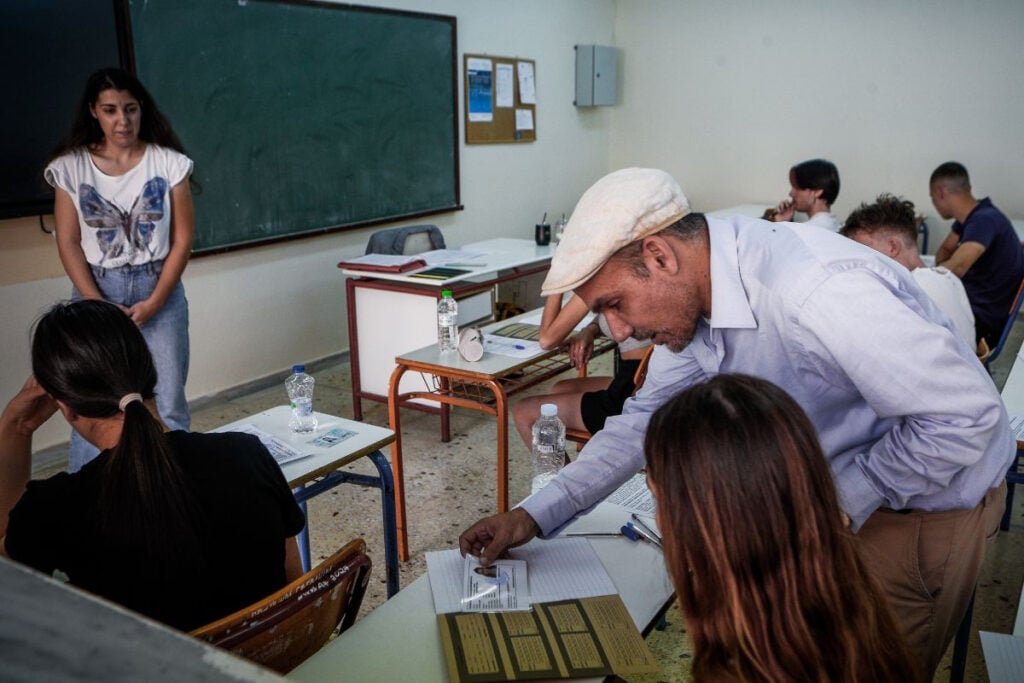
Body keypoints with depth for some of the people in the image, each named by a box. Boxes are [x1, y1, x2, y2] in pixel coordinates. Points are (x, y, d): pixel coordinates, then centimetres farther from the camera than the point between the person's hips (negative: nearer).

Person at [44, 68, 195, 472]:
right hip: (96, 292, 1)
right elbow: (68, 243, 1)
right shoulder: (71, 167, 1)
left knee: (167, 406, 1)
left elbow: (183, 238, -1)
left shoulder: (168, 162, -1)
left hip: (159, 291, 0)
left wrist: (153, 303, -8)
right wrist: (100, 306, -9)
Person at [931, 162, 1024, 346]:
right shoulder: (970, 216, 2)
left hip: (985, 319, -8)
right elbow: (945, 250, 14)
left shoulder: (984, 220, -24)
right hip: (974, 304, 8)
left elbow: (956, 267, -36)